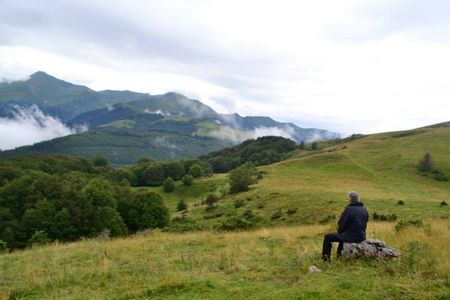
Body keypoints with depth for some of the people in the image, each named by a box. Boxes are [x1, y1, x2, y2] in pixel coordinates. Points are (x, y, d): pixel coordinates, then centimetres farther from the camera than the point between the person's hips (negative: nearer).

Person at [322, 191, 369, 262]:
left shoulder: (349, 209, -18)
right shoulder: (364, 210, 4)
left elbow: (342, 224, -13)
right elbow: (364, 225, 13)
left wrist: (339, 231, 8)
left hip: (351, 237, -7)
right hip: (362, 237, 8)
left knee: (328, 237, 8)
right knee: (342, 235, 37)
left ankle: (325, 257, 17)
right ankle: (339, 254, 43)